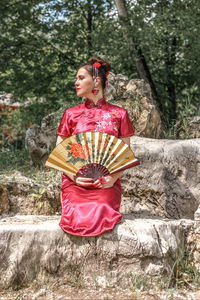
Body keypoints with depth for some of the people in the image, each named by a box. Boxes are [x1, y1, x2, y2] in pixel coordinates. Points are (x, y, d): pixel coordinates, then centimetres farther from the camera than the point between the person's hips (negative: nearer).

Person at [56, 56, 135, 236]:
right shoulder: (71, 114, 11)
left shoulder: (118, 114, 8)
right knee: (77, 221, -25)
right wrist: (73, 176, -8)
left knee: (101, 219, -28)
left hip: (106, 183, -1)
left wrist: (114, 177, -10)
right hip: (75, 182, 1)